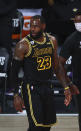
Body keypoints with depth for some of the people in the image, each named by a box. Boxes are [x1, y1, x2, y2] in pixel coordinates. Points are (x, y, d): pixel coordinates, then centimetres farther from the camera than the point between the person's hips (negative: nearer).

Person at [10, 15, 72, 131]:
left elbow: (57, 67, 15)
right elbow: (14, 71, -10)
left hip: (47, 87, 6)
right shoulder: (23, 45, -12)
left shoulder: (52, 41, 5)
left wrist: (66, 87, 10)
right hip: (31, 88, -6)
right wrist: (16, 95, -17)